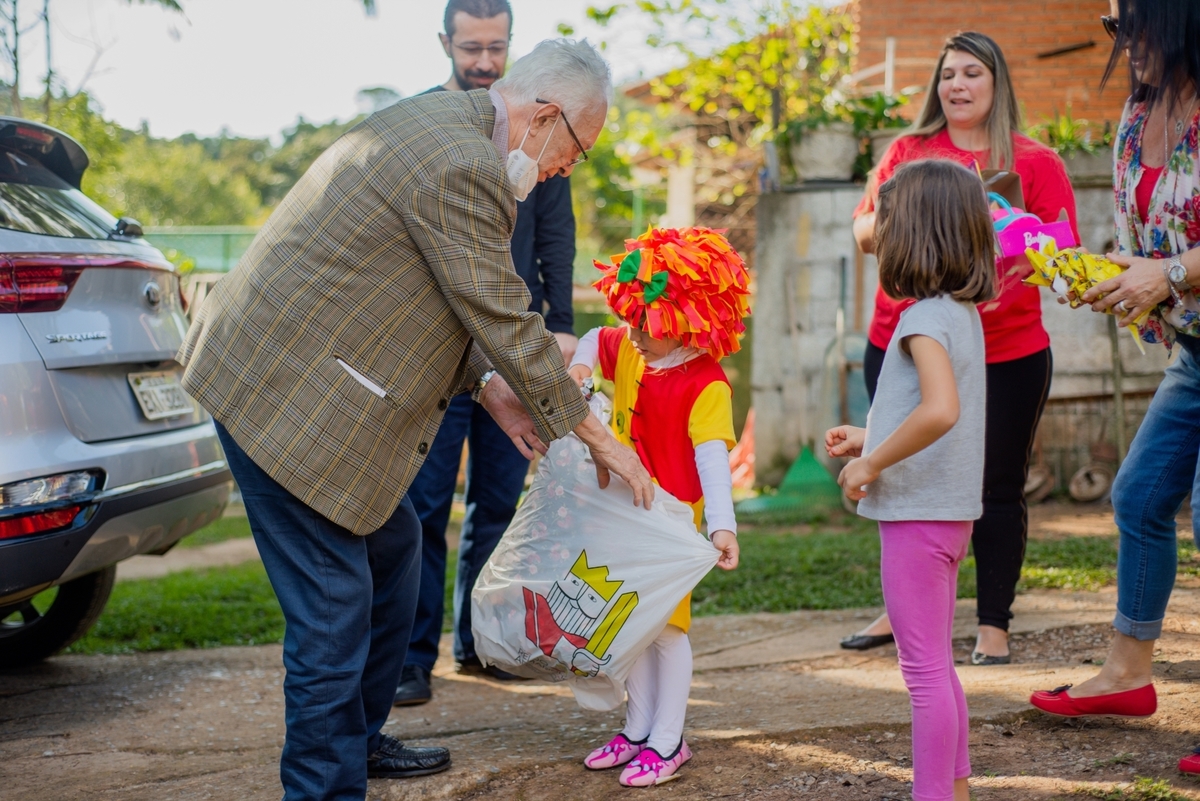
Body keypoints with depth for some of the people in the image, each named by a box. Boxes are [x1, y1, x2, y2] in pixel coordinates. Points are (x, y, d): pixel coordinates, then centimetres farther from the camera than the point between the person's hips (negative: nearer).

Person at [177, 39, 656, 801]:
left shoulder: (443, 125, 12)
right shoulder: (462, 167, -22)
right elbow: (507, 322, -18)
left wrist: (490, 387, 10)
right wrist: (598, 437, -7)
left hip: (292, 368, 11)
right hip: (289, 396, -11)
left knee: (392, 546, 21)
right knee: (334, 608, -5)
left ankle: (359, 739, 35)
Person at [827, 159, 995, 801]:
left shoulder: (926, 316, -18)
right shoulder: (963, 312, 11)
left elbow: (941, 410, -33)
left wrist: (871, 466, -22)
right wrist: (870, 439, 16)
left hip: (918, 513, -10)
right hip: (949, 510, 10)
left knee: (925, 669, -4)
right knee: (936, 667, 19)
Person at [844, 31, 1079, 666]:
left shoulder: (1035, 162, 2)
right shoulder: (907, 152, 9)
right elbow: (864, 231, 9)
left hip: (1005, 356, -2)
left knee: (998, 491, 2)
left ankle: (993, 627, 13)